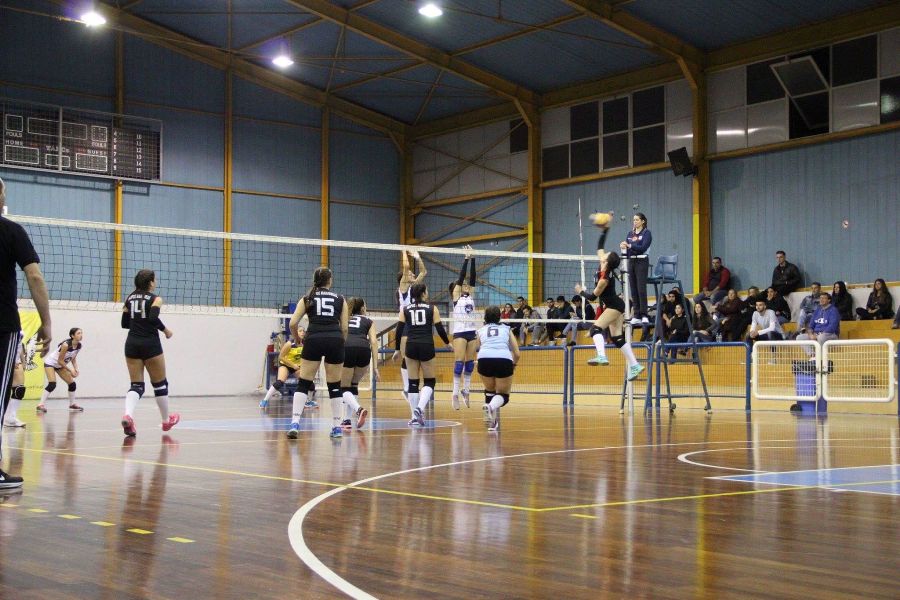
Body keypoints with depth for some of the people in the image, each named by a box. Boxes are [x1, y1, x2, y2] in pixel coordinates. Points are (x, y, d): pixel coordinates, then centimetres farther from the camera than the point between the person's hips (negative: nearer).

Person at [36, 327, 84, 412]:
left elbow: (73, 358, 6)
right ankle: (41, 405, -23)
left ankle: (72, 404, 22)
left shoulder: (79, 346, -10)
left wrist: (76, 369, -9)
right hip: (50, 363, -8)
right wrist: (70, 370, -22)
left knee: (72, 383, 6)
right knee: (52, 384, -24)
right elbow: (60, 360, -25)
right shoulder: (66, 345, -32)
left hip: (60, 365, 8)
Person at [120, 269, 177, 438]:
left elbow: (124, 323, 13)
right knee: (160, 384, 13)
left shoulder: (129, 298, 11)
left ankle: (128, 415, -25)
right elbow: (153, 318, -21)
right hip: (150, 343, -4)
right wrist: (165, 330, -5)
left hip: (132, 343, 5)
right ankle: (166, 420, 25)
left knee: (136, 385, 3)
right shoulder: (155, 299, -5)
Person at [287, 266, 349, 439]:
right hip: (335, 341, 1)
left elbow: (293, 323, 6)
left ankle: (295, 424, -10)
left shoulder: (307, 299, 15)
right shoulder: (340, 299, 17)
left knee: (303, 384, 4)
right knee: (335, 386, 11)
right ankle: (337, 427, 13)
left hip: (313, 340, 0)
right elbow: (345, 328, 12)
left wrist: (298, 340, 22)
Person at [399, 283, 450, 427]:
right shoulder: (432, 308, 3)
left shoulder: (405, 310, 8)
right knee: (429, 381, 10)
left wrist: (399, 350, 12)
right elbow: (440, 329, 2)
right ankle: (419, 408, -13)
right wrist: (447, 343, 19)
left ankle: (415, 416, 9)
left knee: (413, 382, 10)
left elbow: (400, 331, 4)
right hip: (427, 346, -2)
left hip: (411, 346, 2)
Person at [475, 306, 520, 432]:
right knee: (503, 395, 12)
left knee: (489, 391, 27)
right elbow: (517, 354, 19)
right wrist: (513, 365, 40)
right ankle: (492, 406, -21)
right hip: (504, 360, -1)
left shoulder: (481, 330, 26)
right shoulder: (507, 329, 24)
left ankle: (492, 421, 16)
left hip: (484, 359, 1)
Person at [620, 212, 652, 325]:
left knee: (641, 289, -11)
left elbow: (643, 247, -15)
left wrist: (630, 245, -17)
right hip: (631, 262, 6)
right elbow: (626, 247, 13)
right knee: (633, 290, 4)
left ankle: (644, 316, -10)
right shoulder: (630, 233, 15)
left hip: (642, 262, -6)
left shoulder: (646, 233, -4)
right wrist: (623, 247, -9)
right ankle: (636, 316, 7)